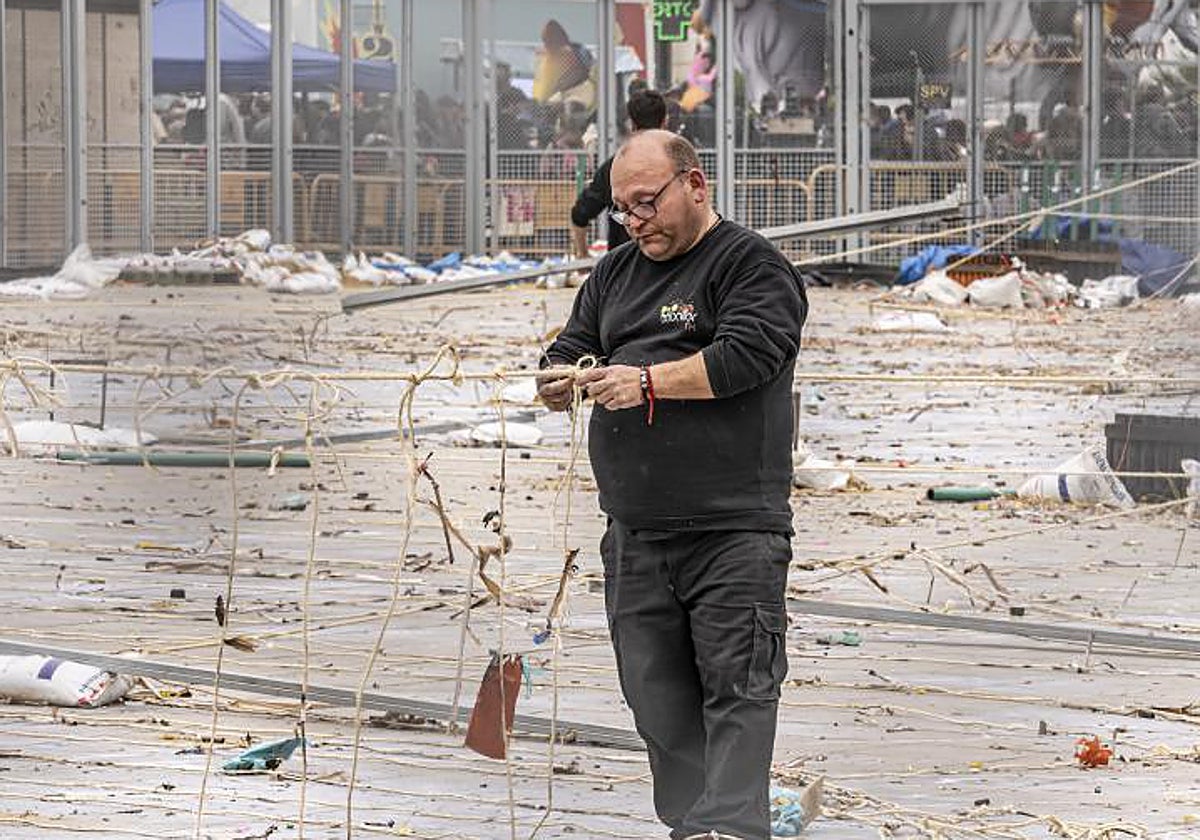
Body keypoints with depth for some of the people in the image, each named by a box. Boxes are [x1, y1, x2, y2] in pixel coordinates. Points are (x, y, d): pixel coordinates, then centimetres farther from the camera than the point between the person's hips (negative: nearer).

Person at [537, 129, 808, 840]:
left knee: (737, 690, -12)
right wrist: (560, 382, -4)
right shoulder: (616, 274, 21)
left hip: (732, 533, -7)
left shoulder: (754, 266, -2)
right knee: (659, 700, 6)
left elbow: (746, 354, -16)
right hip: (634, 535, 7)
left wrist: (648, 381, -21)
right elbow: (568, 356, 20)